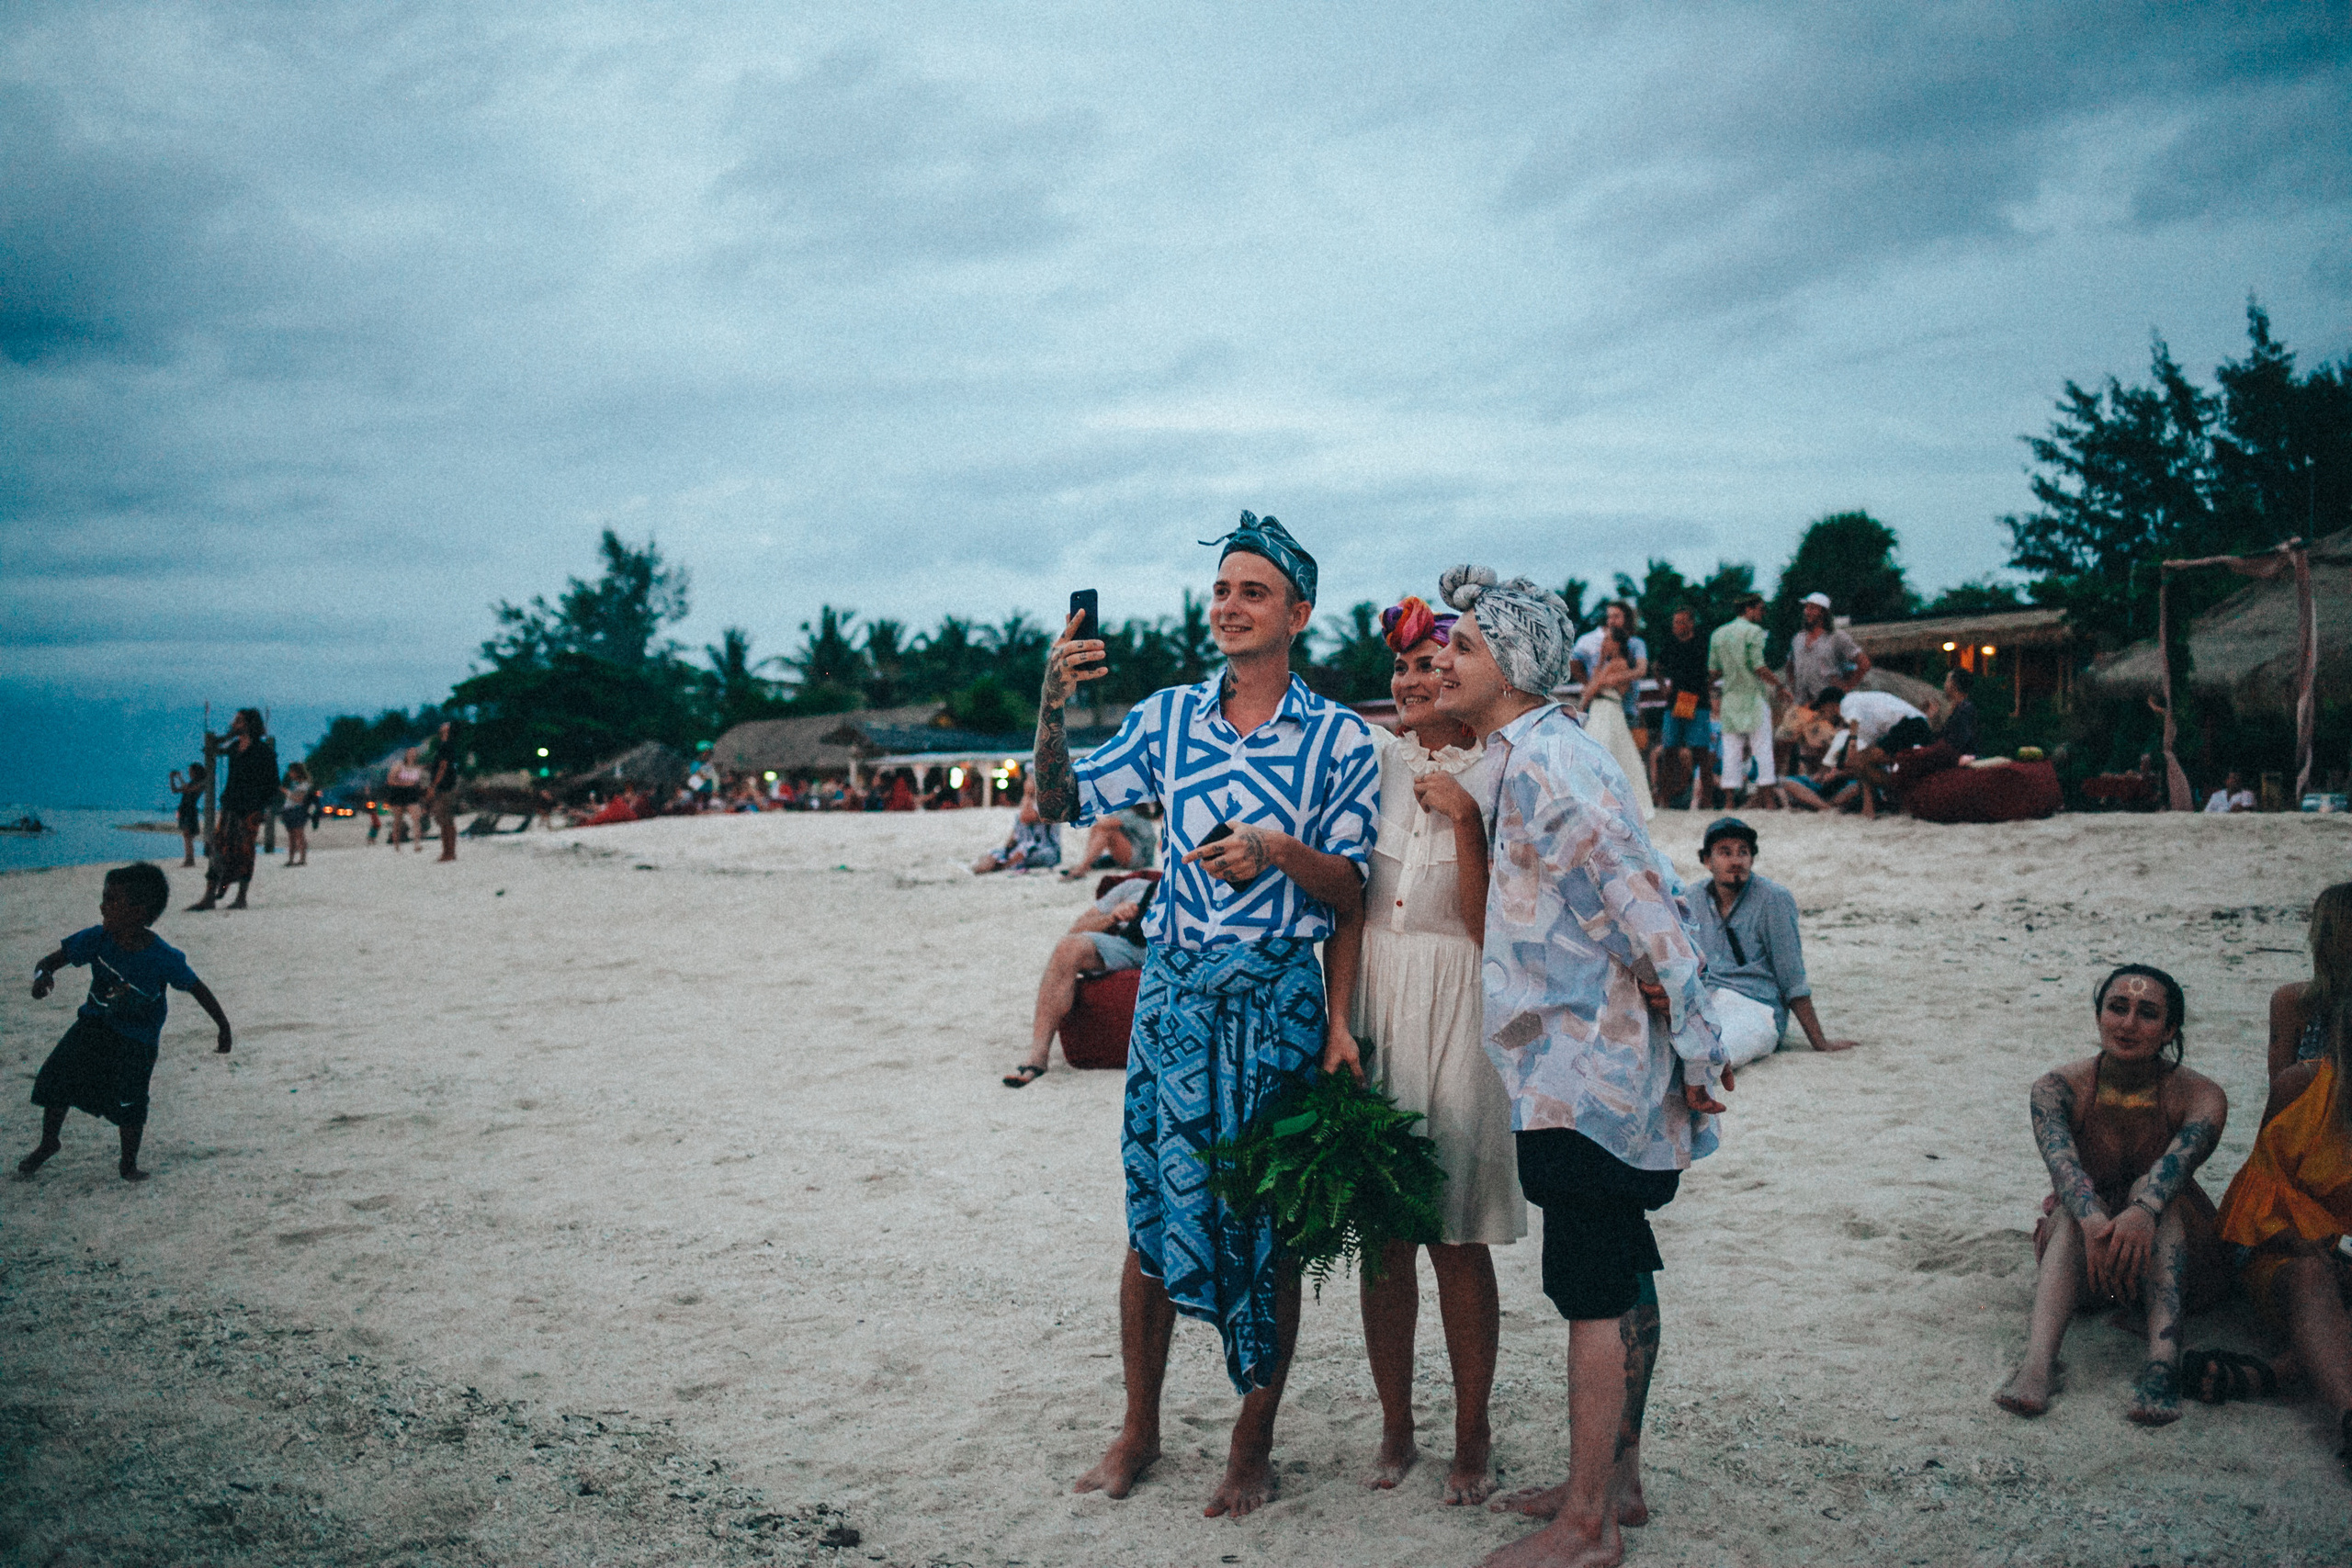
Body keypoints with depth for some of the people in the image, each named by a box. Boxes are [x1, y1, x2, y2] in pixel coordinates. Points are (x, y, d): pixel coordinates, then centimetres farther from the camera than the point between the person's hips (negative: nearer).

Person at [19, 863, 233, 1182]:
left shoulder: (163, 958, -24)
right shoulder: (96, 939, -15)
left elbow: (198, 990, -13)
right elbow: (51, 961, -7)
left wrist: (224, 1028, -8)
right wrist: (43, 976, -32)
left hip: (136, 1043, -4)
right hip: (93, 1026, 4)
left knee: (129, 1104, -4)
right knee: (56, 1079, 1)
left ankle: (129, 1163, 22)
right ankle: (48, 1143, 29)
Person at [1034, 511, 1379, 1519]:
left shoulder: (1340, 741, -1)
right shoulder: (1170, 716, 7)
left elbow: (1352, 892, -2)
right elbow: (1063, 804, 3)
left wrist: (1279, 850, -20)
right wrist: (1053, 707, -13)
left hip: (1278, 999, -2)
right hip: (1172, 990, 2)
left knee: (1267, 1222, 5)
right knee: (1154, 1209, 8)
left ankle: (1252, 1448, 22)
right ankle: (1138, 1432, 25)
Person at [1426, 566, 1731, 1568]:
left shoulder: (1541, 763, -18)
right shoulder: (1530, 755, 14)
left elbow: (1645, 904, -20)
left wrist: (1696, 1047, -15)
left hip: (1585, 1072, -10)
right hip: (1597, 1071, 10)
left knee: (1591, 1291, -2)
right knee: (1617, 1276, 17)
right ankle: (1617, 1480, 30)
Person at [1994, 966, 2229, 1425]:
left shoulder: (2200, 1094, -10)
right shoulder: (2057, 1087, -9)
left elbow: (2180, 1158, -32)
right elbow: (2061, 1160, -29)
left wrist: (2143, 1214, -54)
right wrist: (2094, 1219, -51)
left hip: (2175, 1267, 0)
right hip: (2081, 1269, 0)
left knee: (2152, 1190, -30)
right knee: (2079, 1210, -32)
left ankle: (2164, 1355, -49)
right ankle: (2038, 1360, -53)